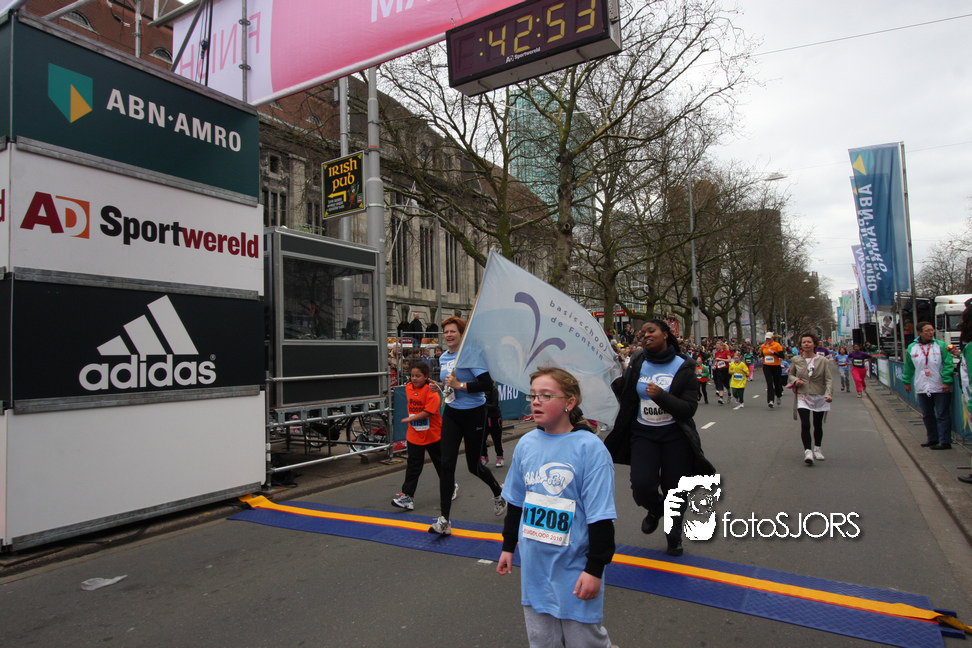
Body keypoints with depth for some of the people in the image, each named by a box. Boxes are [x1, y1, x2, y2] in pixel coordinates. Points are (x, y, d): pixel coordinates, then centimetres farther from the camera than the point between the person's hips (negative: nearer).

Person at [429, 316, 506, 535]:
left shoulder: (471, 354, -16)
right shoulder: (443, 358, 8)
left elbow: (487, 383, -24)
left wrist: (459, 385, -23)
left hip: (474, 414, -6)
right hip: (451, 414, 6)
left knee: (474, 465, 7)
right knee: (447, 464, -3)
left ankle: (498, 493, 40)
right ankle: (444, 520, 3)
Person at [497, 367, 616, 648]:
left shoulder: (589, 447, -17)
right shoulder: (526, 444, -1)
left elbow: (600, 516, -14)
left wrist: (595, 568, -13)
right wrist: (508, 546, 16)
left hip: (574, 569, -5)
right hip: (533, 565, 5)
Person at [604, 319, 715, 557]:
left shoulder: (683, 367, -6)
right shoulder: (637, 363, 2)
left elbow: (689, 408, -13)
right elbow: (625, 399, 10)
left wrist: (661, 395, -27)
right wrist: (617, 380, -9)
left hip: (675, 437, -1)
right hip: (643, 434, 2)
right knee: (641, 486, -13)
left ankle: (674, 536, 37)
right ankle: (655, 510, 26)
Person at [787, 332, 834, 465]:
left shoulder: (823, 360, -4)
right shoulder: (796, 360, 2)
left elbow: (829, 379, -7)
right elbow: (790, 374, 16)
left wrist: (828, 394, -22)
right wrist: (795, 381, -6)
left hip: (819, 397, 0)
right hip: (802, 396, 0)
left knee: (818, 425, 13)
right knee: (805, 424, -13)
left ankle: (817, 449, 32)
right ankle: (807, 451, -11)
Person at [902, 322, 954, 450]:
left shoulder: (941, 346, -4)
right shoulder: (911, 348, 5)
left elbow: (948, 364, -8)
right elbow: (908, 367, 14)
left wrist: (947, 382, -15)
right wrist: (906, 381, 14)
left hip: (940, 388, -4)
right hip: (922, 388, 4)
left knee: (942, 415, -2)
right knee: (927, 415, 12)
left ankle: (945, 441, 3)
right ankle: (932, 439, 24)